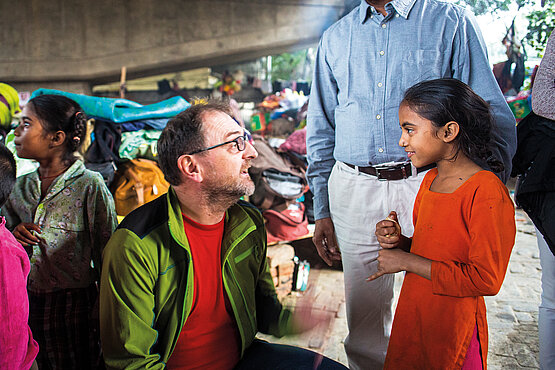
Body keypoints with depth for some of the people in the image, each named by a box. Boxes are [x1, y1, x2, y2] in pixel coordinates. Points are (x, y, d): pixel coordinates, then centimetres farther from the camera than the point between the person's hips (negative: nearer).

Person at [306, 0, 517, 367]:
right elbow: (321, 128, 15)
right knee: (364, 316, 10)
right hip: (355, 191, 3)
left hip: (428, 185, -2)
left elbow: (493, 117, 1)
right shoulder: (335, 38, 15)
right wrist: (321, 209, 9)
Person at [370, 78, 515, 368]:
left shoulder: (488, 193, -20)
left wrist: (407, 261, -19)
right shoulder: (430, 180, 6)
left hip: (452, 328, -7)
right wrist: (400, 241, -4)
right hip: (411, 316, 8)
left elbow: (486, 279, -23)